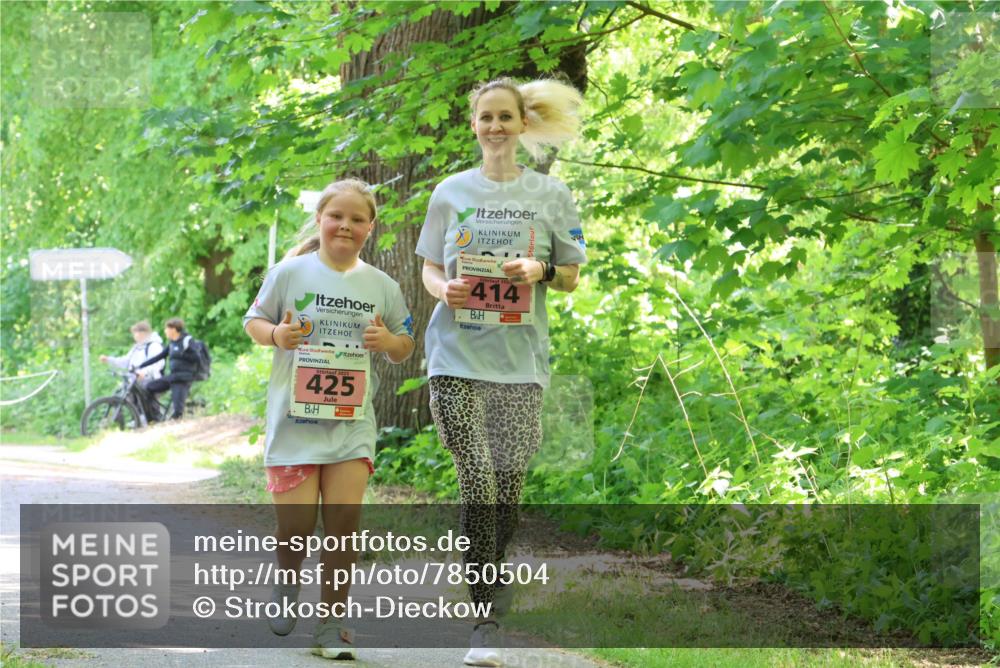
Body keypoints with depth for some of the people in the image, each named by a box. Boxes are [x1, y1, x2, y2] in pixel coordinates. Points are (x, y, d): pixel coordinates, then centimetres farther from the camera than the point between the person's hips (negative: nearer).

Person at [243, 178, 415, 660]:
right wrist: (275, 334, -13)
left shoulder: (382, 286, 8)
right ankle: (287, 579, 33)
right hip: (294, 415, -2)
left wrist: (389, 342, -6)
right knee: (295, 526, -2)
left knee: (344, 521, -5)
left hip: (353, 420, 2)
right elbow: (253, 321, 8)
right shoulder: (290, 273, 0)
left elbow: (404, 349, 16)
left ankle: (331, 625, 8)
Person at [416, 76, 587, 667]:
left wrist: (540, 270, -12)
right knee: (478, 485, -9)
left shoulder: (552, 194, 7)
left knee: (508, 485, 4)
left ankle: (495, 573, 29)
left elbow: (572, 279, 9)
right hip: (458, 356, -1)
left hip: (520, 357, 1)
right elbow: (430, 267, 13)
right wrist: (444, 288, -10)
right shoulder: (452, 192, 8)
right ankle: (486, 618, -6)